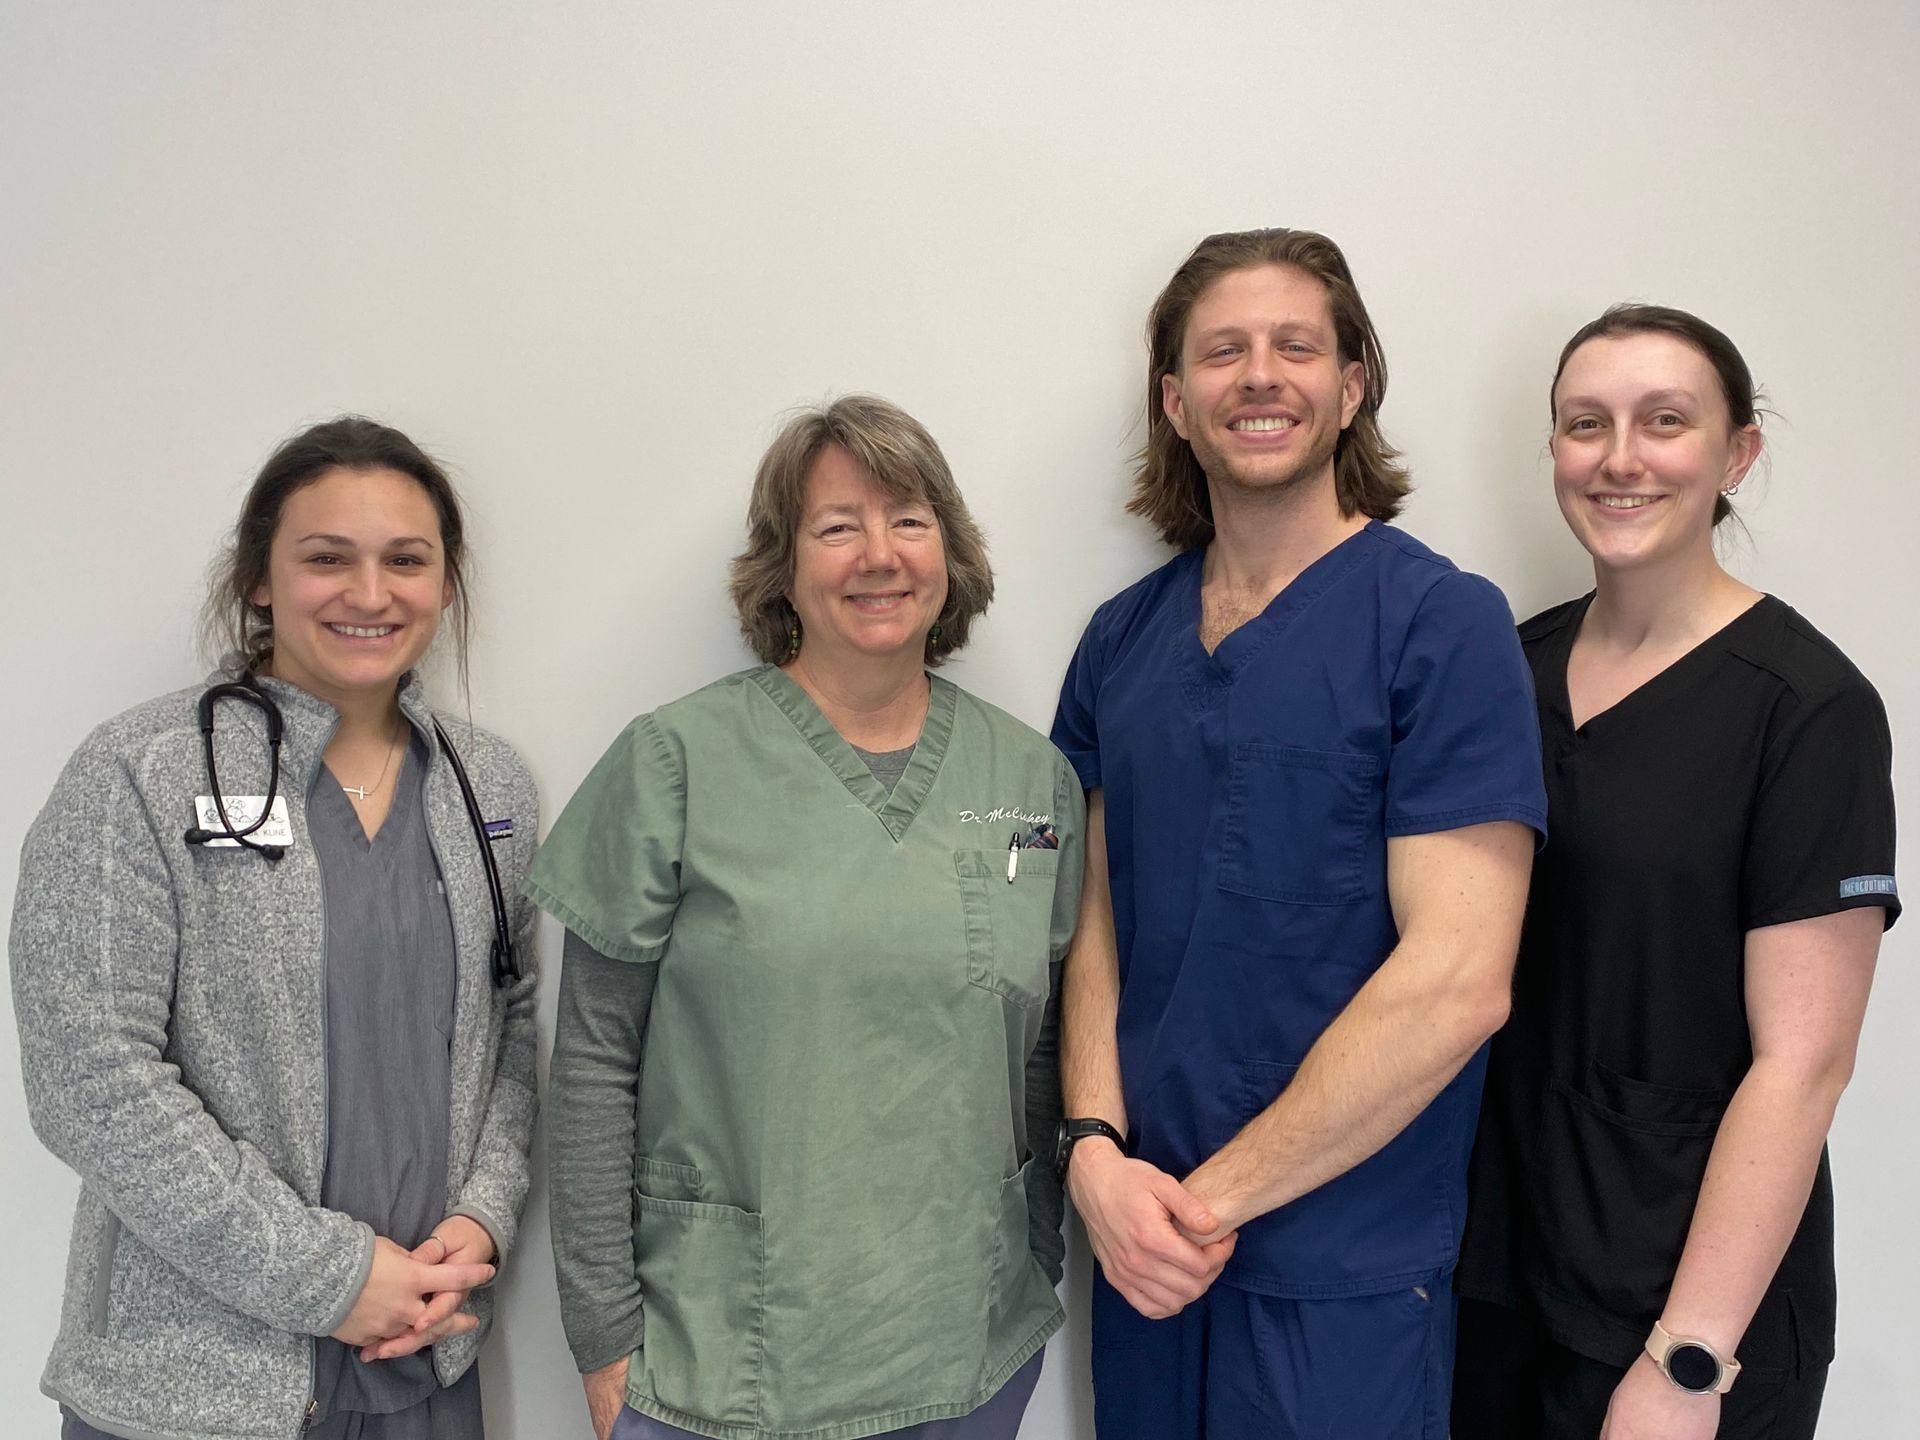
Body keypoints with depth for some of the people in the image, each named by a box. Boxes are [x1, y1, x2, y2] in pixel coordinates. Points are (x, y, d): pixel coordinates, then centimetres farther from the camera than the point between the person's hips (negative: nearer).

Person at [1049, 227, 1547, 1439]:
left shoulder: (1443, 624, -12)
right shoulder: (1121, 639, 5)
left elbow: (1455, 981, -18)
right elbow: (1098, 915, 6)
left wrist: (1213, 1196, -14)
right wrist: (1096, 1149, -9)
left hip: (1340, 1274, -4)